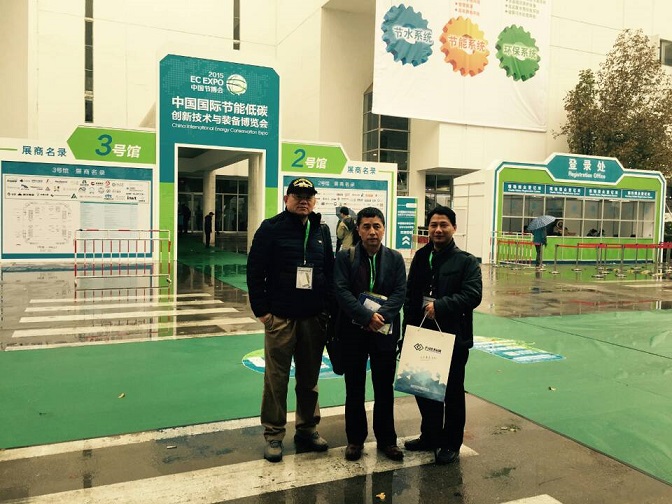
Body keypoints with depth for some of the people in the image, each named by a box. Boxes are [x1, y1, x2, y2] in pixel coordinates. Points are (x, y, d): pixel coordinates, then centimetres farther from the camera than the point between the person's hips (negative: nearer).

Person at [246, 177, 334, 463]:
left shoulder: (322, 231, 11)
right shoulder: (271, 228, -4)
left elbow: (330, 271, 14)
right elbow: (255, 272, -6)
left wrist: (327, 306, 6)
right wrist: (261, 310, -9)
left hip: (314, 318, 4)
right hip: (280, 317, -4)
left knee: (309, 378, 12)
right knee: (277, 378, 4)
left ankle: (307, 430, 27)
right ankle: (273, 435, 17)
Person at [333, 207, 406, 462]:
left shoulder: (395, 258, 4)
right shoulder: (345, 257, -1)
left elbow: (400, 293, -3)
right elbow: (342, 291, -11)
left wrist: (380, 315, -18)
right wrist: (367, 316, -19)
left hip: (385, 332, 1)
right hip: (353, 331, -1)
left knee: (385, 389, 10)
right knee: (354, 389, 10)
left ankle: (386, 439, 25)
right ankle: (355, 439, 25)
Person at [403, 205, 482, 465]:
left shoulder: (466, 261, -6)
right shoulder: (421, 257, 9)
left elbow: (473, 295, -18)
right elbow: (410, 296, 9)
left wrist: (440, 305, -26)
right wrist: (409, 328, 2)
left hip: (453, 338, -5)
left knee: (452, 393, 9)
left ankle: (451, 444, 25)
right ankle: (430, 436, 35)